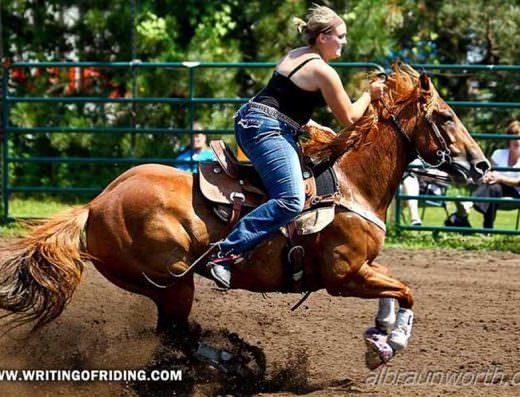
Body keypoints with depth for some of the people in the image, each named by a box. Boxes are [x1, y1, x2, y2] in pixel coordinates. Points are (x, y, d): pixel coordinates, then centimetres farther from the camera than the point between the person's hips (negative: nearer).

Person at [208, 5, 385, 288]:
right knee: (291, 201, -25)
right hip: (267, 131, -11)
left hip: (249, 123, 11)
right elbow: (349, 118, -1)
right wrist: (370, 95, 14)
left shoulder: (294, 56, 18)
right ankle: (226, 251, -31)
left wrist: (317, 128, 27)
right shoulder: (323, 71, -9)